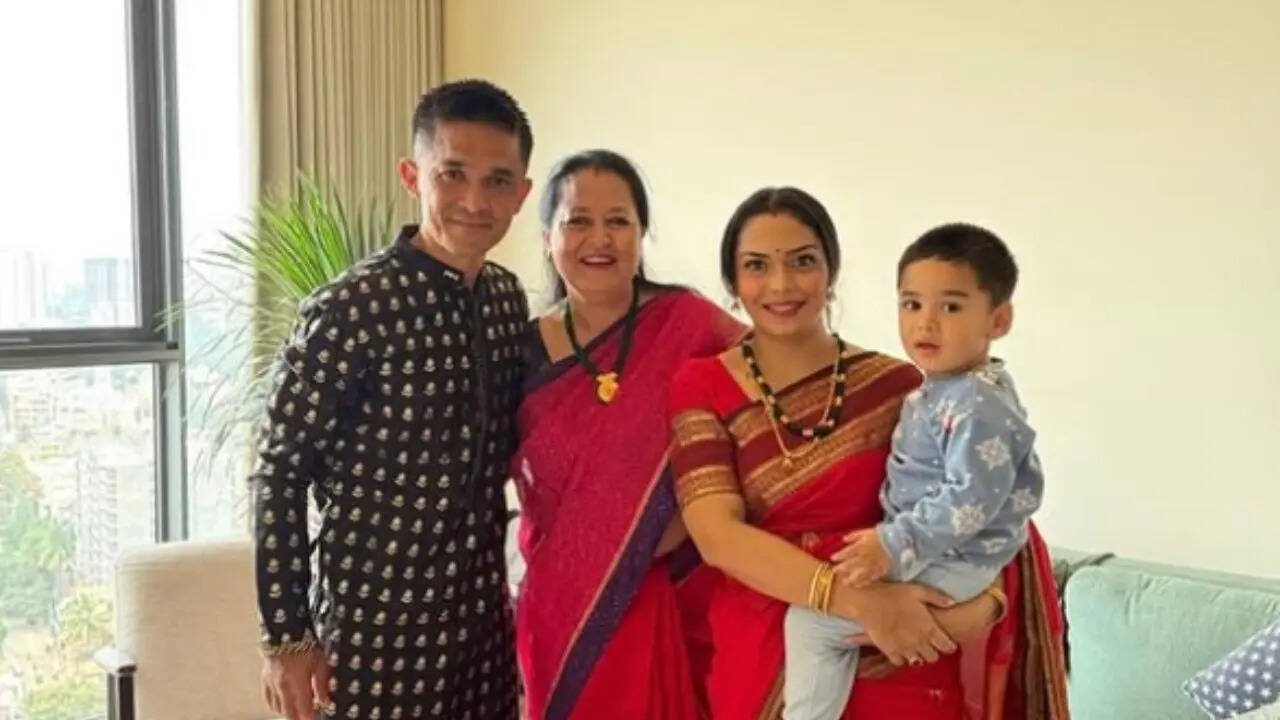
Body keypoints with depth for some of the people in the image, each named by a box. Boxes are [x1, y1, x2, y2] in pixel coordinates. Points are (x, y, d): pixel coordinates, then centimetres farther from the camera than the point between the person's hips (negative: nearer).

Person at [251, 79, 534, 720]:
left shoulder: (508, 300, 2)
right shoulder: (352, 309, -16)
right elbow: (279, 475, -12)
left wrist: (497, 581, 7)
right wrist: (286, 636, -11)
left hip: (483, 618, 6)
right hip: (377, 627, -6)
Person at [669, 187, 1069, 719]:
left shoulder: (895, 385, -3)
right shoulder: (701, 387, -4)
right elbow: (716, 535, -16)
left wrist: (984, 603, -23)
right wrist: (858, 601, -28)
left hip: (899, 662, 1)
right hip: (764, 661, 0)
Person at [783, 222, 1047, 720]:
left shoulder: (978, 405, -23)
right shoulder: (939, 391, 8)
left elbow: (972, 502, -29)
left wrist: (893, 546, -29)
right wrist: (889, 542, 11)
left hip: (948, 564, -10)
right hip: (930, 552, 11)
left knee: (810, 615, -10)